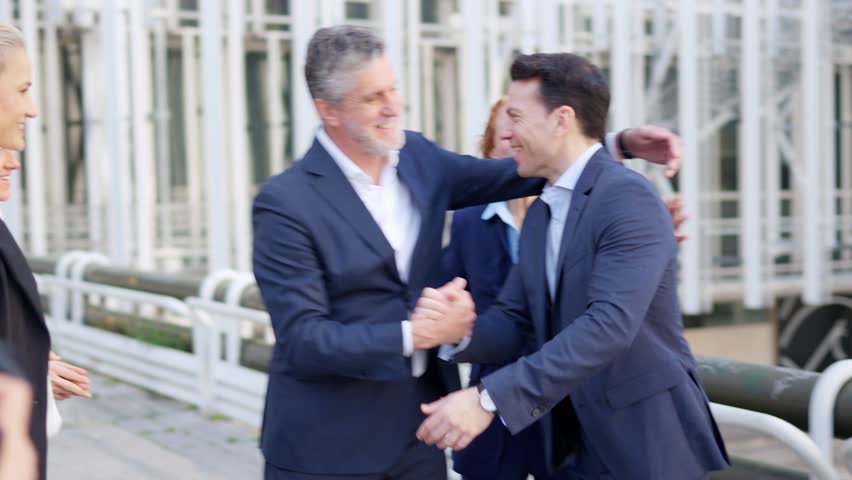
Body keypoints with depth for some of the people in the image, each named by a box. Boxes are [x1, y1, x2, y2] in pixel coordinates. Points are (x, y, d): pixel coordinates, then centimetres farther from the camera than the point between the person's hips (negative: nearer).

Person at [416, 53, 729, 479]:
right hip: (575, 445, 7)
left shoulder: (629, 197, -17)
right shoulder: (540, 214, 11)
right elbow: (514, 320, 7)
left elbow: (610, 323, -28)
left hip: (647, 441, -7)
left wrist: (490, 398, -32)